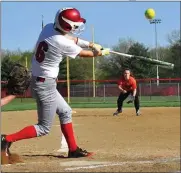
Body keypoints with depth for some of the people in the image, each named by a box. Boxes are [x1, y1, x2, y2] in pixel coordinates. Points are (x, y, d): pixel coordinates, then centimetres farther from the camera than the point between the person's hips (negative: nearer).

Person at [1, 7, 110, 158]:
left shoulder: (48, 28, -3)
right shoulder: (64, 44, -22)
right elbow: (85, 54, -3)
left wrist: (89, 44, 6)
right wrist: (101, 53, 16)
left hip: (40, 82, 9)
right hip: (45, 84, -9)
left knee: (65, 112, 18)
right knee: (44, 128, 0)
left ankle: (73, 149, 23)